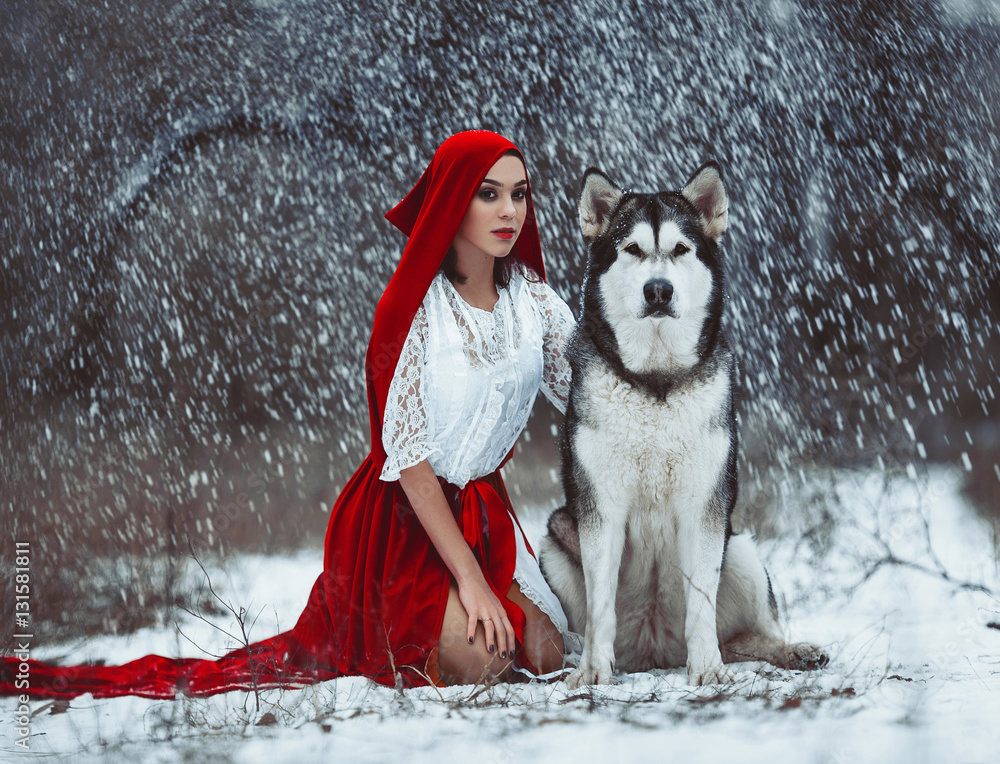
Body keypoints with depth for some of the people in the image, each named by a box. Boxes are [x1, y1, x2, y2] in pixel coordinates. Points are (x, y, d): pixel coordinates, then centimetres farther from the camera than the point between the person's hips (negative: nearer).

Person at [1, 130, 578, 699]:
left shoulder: (531, 294, 0)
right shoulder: (414, 306, -17)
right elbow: (409, 450, -19)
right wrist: (469, 576, -23)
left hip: (483, 509, 6)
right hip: (405, 518, -6)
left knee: (544, 656, -9)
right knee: (478, 661, -23)